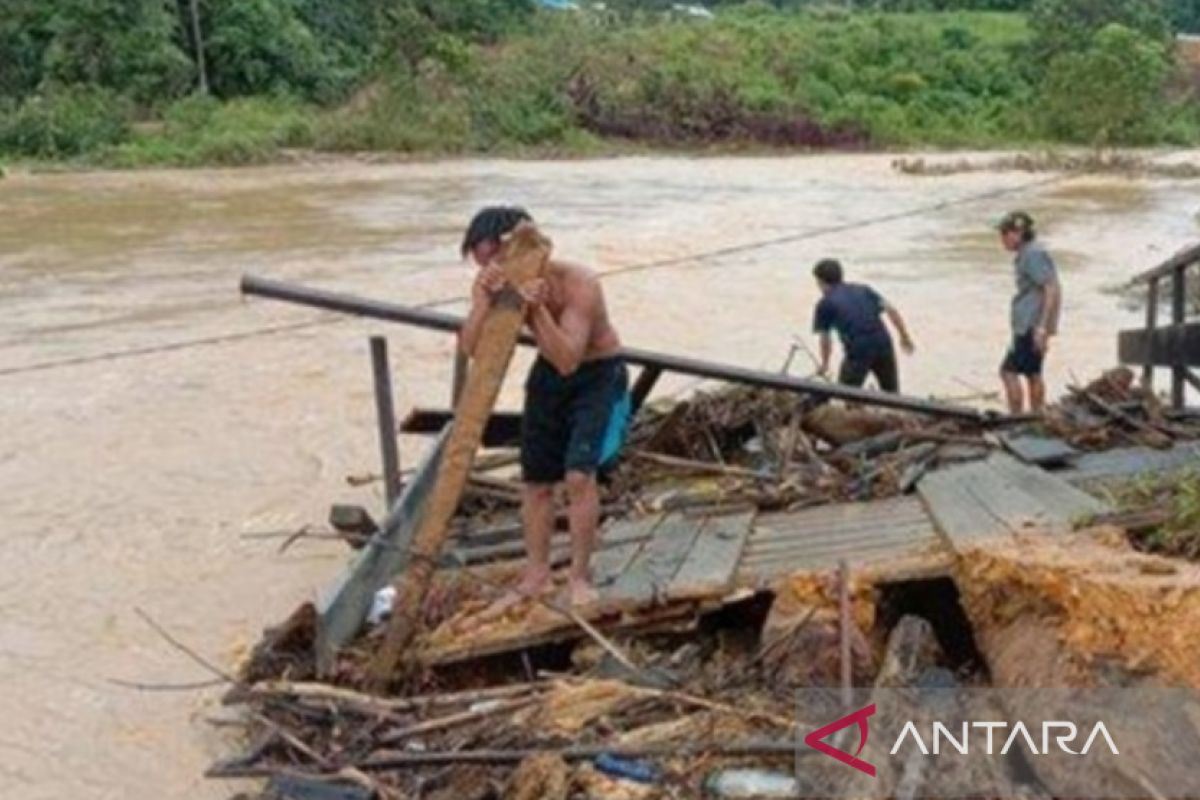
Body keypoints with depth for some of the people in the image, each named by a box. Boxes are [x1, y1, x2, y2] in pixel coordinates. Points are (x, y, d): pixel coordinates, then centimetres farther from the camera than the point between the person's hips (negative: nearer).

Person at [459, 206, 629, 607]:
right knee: (535, 480, 8)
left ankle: (579, 576, 0)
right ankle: (536, 575, 25)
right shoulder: (493, 286, -16)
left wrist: (538, 309, -50)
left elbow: (568, 360, -38)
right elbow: (469, 347, -28)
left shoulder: (579, 284, -31)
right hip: (548, 373, 5)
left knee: (579, 475, -17)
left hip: (598, 374, -5)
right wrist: (485, 299, -44)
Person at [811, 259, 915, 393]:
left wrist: (825, 364, 25)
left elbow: (825, 339, 10)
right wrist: (905, 336, 14)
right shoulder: (863, 289, 19)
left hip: (858, 349, -5)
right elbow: (890, 309, 9)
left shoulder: (825, 303, 8)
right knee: (892, 393, 18)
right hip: (883, 342, 5)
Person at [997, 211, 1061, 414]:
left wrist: (1042, 327, -24)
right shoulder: (1026, 254, 16)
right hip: (1031, 326, 10)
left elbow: (1052, 290, -20)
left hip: (1031, 325, -10)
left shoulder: (1034, 255, -14)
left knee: (1009, 371, -10)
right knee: (1032, 373, 14)